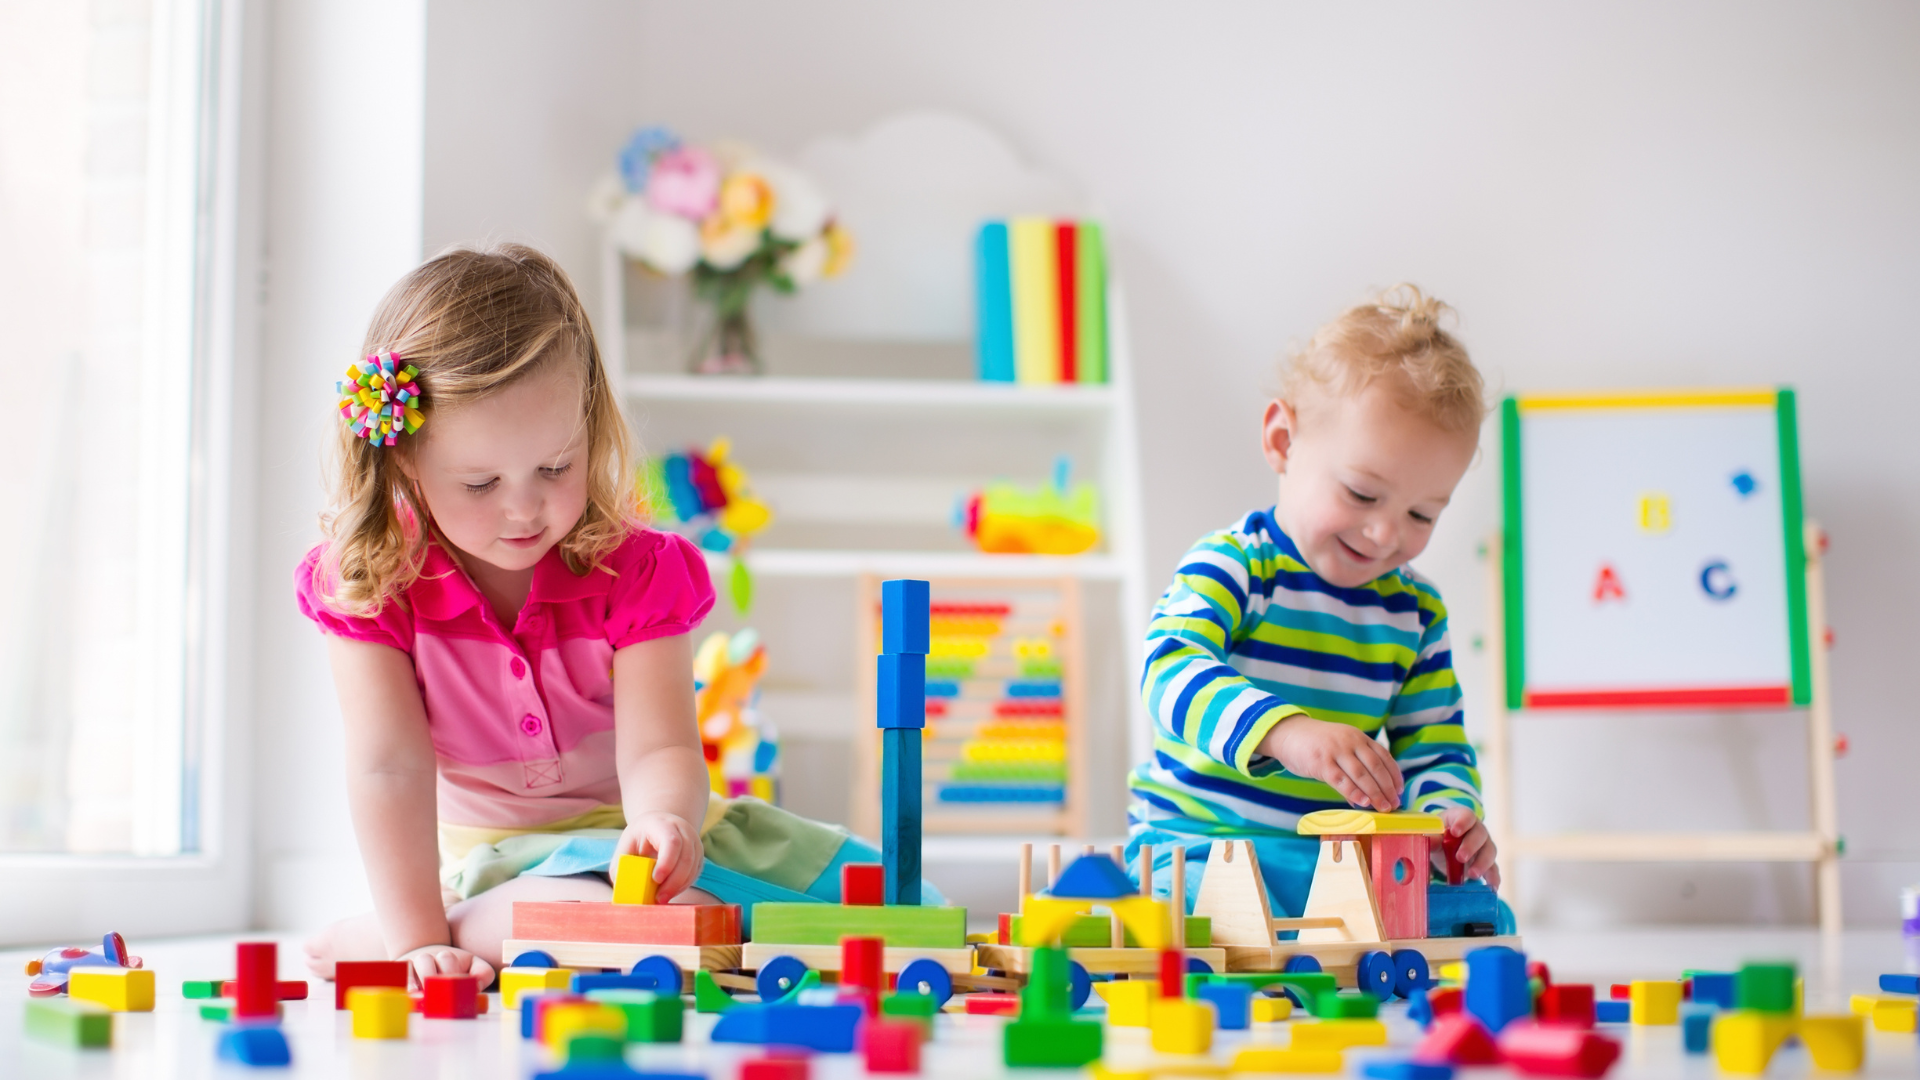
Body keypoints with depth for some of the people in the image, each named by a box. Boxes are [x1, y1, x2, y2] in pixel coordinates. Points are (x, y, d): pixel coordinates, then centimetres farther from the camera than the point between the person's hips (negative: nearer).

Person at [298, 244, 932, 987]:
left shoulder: (634, 570, -13)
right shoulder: (372, 586, -15)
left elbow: (656, 749, -21)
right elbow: (389, 766, -19)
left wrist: (661, 820, -45)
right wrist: (419, 941, -27)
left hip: (621, 837, 4)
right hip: (491, 859, -4)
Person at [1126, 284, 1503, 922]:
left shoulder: (1416, 612, 11)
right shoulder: (1231, 565, -9)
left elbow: (1433, 749, 12)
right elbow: (1171, 669, -27)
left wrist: (1450, 816, -14)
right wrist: (1286, 730, -46)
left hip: (1342, 858, 6)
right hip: (1203, 843, -6)